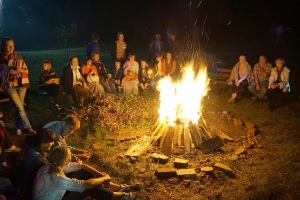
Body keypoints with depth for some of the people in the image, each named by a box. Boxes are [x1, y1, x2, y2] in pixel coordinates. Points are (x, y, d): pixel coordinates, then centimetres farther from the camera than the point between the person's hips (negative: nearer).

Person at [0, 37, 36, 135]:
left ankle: (19, 127, 19)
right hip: (9, 85, -2)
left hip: (21, 84, 2)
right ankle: (27, 127, 6)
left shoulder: (18, 57, 3)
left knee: (19, 107, 7)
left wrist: (19, 70, -13)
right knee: (20, 107, -5)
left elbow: (26, 70, 7)